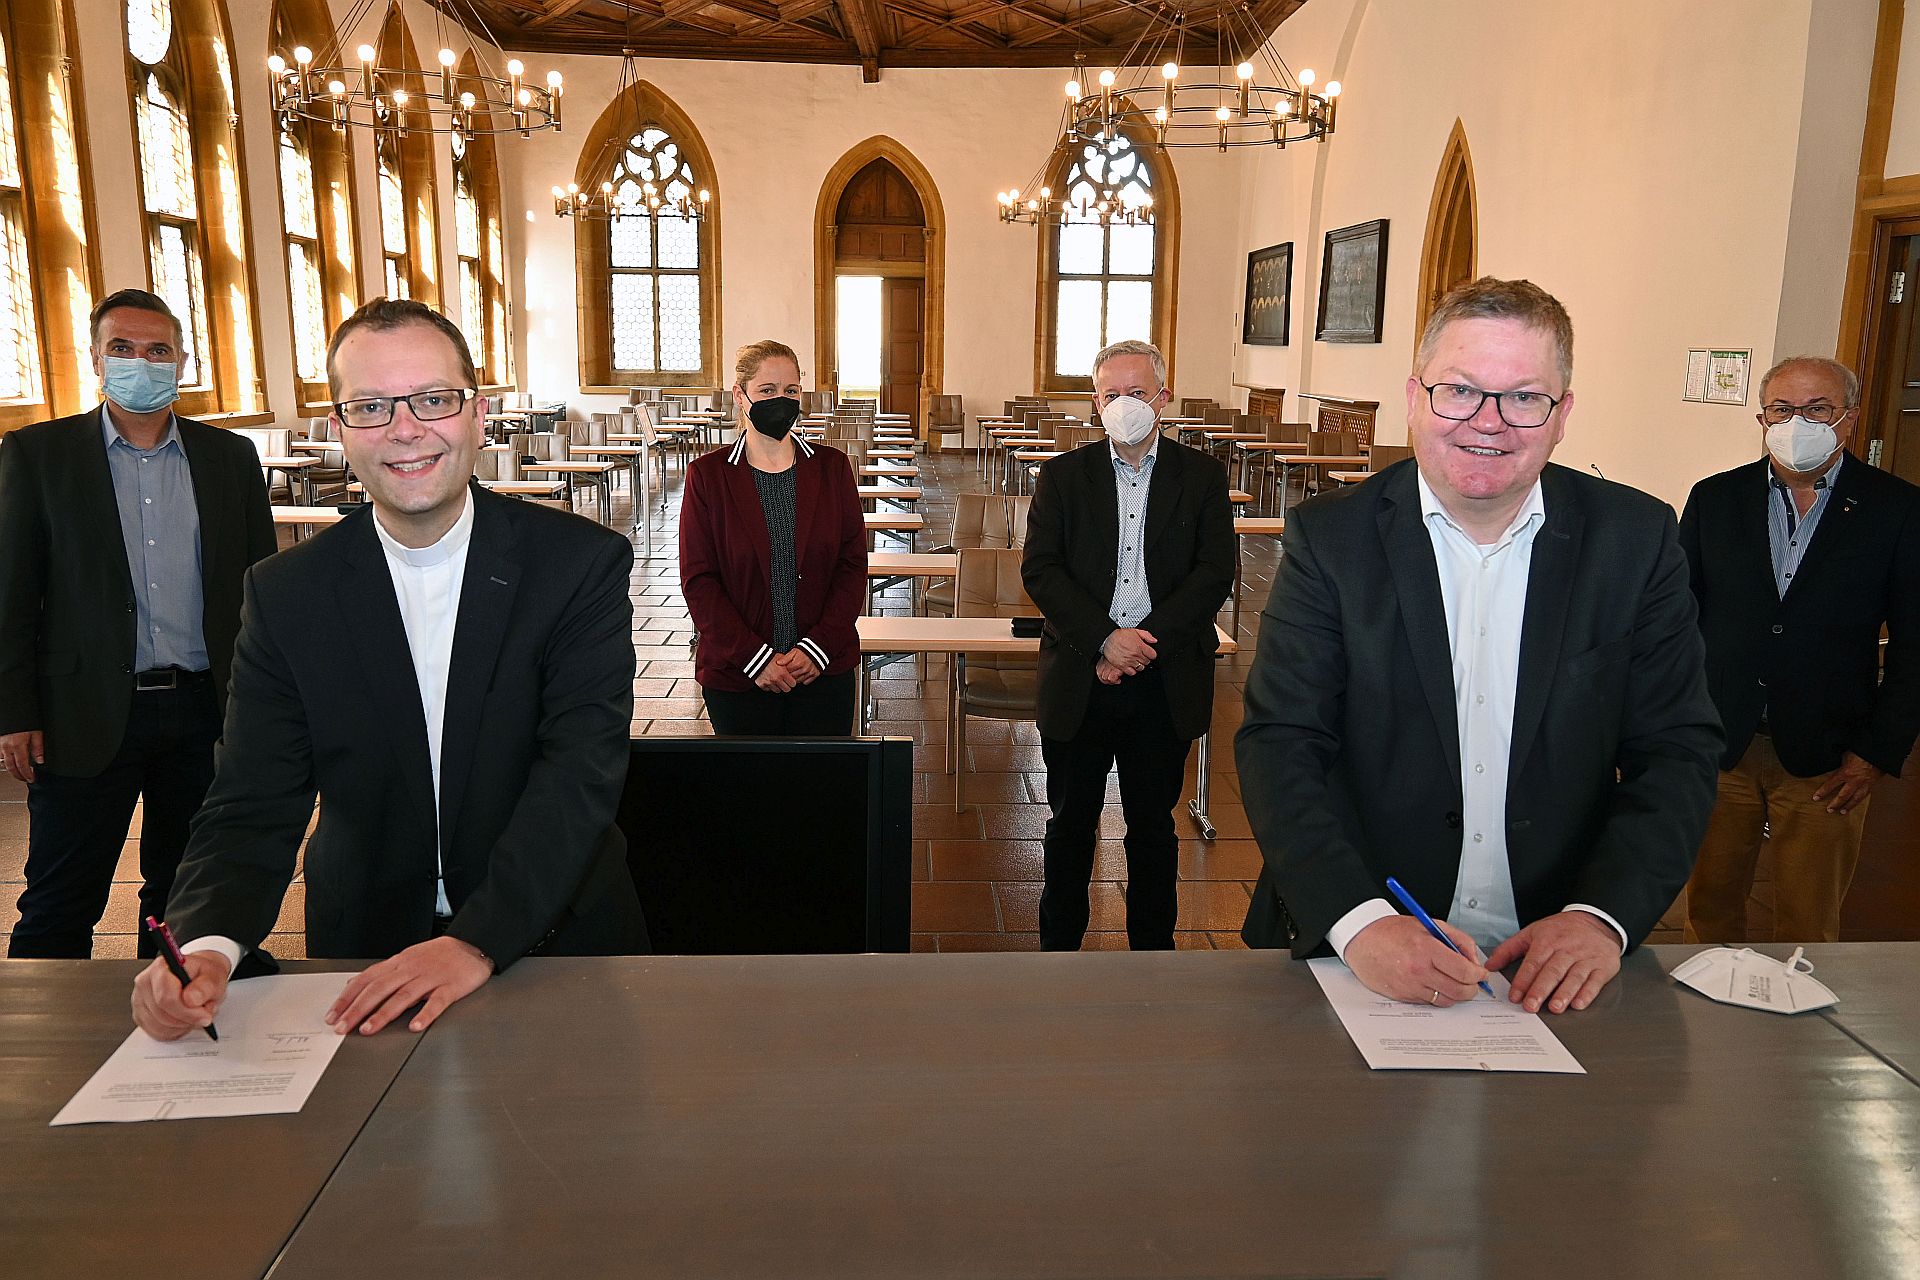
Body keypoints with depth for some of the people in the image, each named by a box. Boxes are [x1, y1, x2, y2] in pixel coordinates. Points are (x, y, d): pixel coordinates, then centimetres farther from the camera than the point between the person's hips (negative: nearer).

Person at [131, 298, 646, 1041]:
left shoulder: (584, 564, -8)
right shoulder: (286, 595, -1)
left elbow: (582, 768, -16)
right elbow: (255, 806, -4)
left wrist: (478, 940, -28)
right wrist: (209, 945, -24)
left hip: (554, 935, -3)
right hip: (363, 950, 3)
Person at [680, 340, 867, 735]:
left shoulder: (832, 467, 4)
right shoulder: (707, 475, -1)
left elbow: (853, 565, 2)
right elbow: (698, 581, -4)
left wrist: (818, 647, -9)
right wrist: (754, 657, -12)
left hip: (825, 669, 1)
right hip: (736, 676, -1)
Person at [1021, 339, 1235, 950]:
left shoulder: (1203, 475, 3)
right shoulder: (1064, 475, 4)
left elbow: (1215, 572, -5)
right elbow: (1040, 569, -4)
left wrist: (1145, 639, -15)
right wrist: (1106, 639, -16)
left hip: (1166, 682, 0)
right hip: (1079, 681, 0)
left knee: (1153, 824, 12)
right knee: (1071, 820, 12)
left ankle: (1153, 948, 27)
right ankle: (1058, 946, 27)